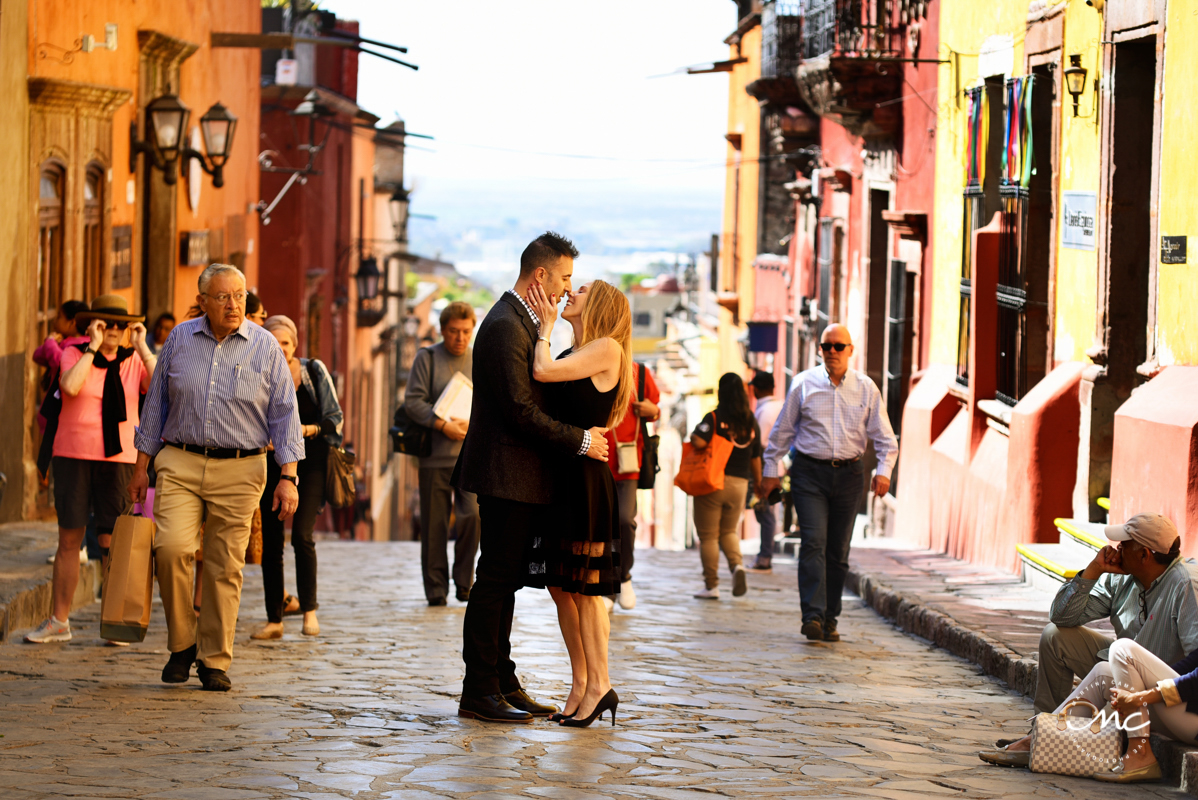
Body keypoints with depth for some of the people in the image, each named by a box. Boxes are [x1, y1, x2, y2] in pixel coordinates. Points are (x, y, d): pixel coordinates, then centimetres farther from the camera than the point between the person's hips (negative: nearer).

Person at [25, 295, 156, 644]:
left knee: (112, 542, -3)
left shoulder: (134, 361, 5)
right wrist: (93, 346, -17)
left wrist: (143, 349, -9)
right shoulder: (75, 354, 0)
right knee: (69, 538, 3)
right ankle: (58, 622, 9)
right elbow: (70, 386, -21)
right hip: (73, 456, 0)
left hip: (118, 459, 0)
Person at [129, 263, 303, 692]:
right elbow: (156, 403, 13)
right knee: (171, 547, -18)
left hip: (239, 470, -1)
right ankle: (181, 644, 1)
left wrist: (288, 477, -5)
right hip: (181, 463, 1)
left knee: (225, 568, 0)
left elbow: (283, 413, 2)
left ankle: (215, 661, 12)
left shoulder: (265, 346, 2)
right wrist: (141, 465, 12)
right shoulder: (180, 339, 6)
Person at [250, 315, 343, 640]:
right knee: (271, 542, 1)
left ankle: (309, 609, -1)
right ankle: (274, 619, 9)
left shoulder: (314, 372, 1)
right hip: (273, 465, 2)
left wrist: (312, 429, -16)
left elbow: (335, 417, 2)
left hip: (310, 465, -2)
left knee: (302, 535, -16)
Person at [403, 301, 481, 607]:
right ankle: (436, 588, 11)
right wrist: (443, 425, -16)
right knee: (434, 524, 1)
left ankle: (464, 582, 3)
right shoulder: (427, 358, 4)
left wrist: (472, 424, -9)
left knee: (472, 515, -13)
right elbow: (413, 401, -4)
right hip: (435, 455, -1)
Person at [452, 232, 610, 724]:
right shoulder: (505, 327, -17)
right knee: (495, 581, -6)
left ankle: (501, 683, 19)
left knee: (505, 581, 13)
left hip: (519, 478, 10)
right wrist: (580, 441, -15)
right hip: (507, 476, -10)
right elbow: (521, 410, -21)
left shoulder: (522, 323, 17)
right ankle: (479, 692, -2)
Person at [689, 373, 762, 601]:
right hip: (739, 483, 4)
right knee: (728, 531, 21)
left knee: (708, 535, 5)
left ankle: (711, 586, 4)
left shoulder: (714, 418, -10)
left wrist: (693, 434, -2)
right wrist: (758, 485, 20)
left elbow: (699, 442, -24)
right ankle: (737, 565, -6)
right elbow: (756, 458, 9)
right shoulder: (751, 422, 4)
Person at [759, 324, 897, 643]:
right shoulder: (804, 384, 2)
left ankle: (829, 620, 12)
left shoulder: (866, 388, 5)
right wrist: (771, 471, 7)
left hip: (849, 475, 2)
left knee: (838, 550, 5)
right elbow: (782, 431, 9)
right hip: (809, 473, -2)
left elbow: (884, 437, 7)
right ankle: (812, 616, -22)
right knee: (814, 542, -15)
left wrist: (883, 471, -9)